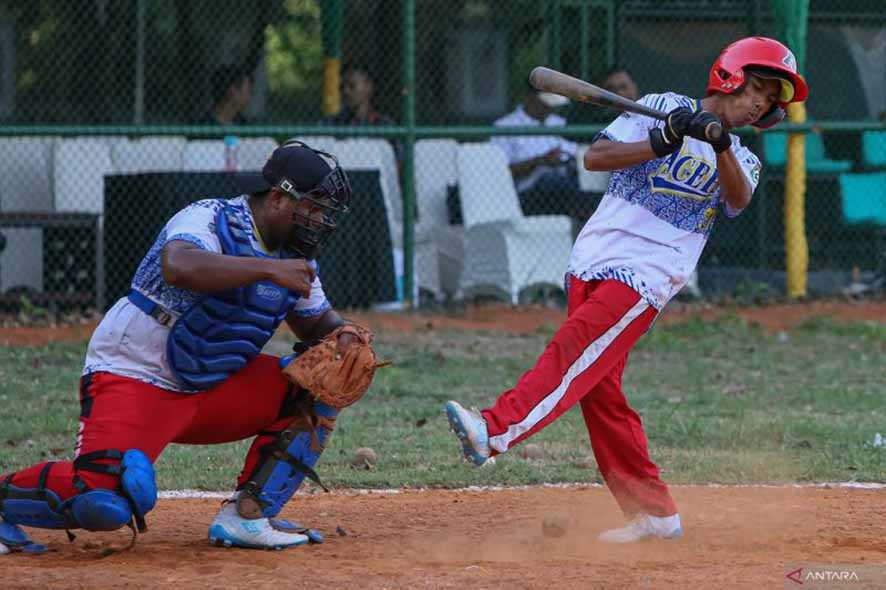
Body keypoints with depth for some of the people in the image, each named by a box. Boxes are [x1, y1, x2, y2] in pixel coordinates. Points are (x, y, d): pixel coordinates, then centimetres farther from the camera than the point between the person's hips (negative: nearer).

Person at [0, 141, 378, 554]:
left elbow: (316, 321, 22)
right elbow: (178, 267, -39)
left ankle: (246, 515, -6)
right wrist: (269, 269, -35)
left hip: (213, 388, 8)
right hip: (134, 379, -8)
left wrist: (341, 334, -3)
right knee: (106, 504, -30)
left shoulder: (295, 258, 7)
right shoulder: (209, 218, -17)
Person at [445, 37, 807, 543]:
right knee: (599, 389, 1)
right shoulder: (663, 108, 9)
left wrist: (720, 145, -27)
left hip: (646, 278, -2)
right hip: (593, 260, 2)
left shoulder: (741, 161, 13)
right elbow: (595, 157, -1)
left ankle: (494, 431, -41)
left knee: (575, 354, -23)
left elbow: (738, 198, -11)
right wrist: (661, 143, -14)